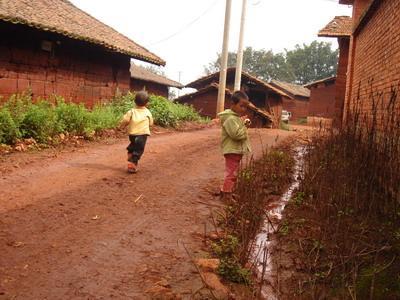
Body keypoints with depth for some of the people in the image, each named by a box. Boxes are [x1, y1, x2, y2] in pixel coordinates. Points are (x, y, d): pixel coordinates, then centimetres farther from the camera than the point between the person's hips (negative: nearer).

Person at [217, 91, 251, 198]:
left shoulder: (236, 117, 13)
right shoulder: (230, 119, -20)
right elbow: (236, 134, -29)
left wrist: (244, 124, 3)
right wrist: (244, 124, -16)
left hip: (237, 150, 11)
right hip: (232, 150, -11)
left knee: (234, 173, 19)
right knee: (231, 173, -4)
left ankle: (225, 192, 30)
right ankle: (226, 194, 4)